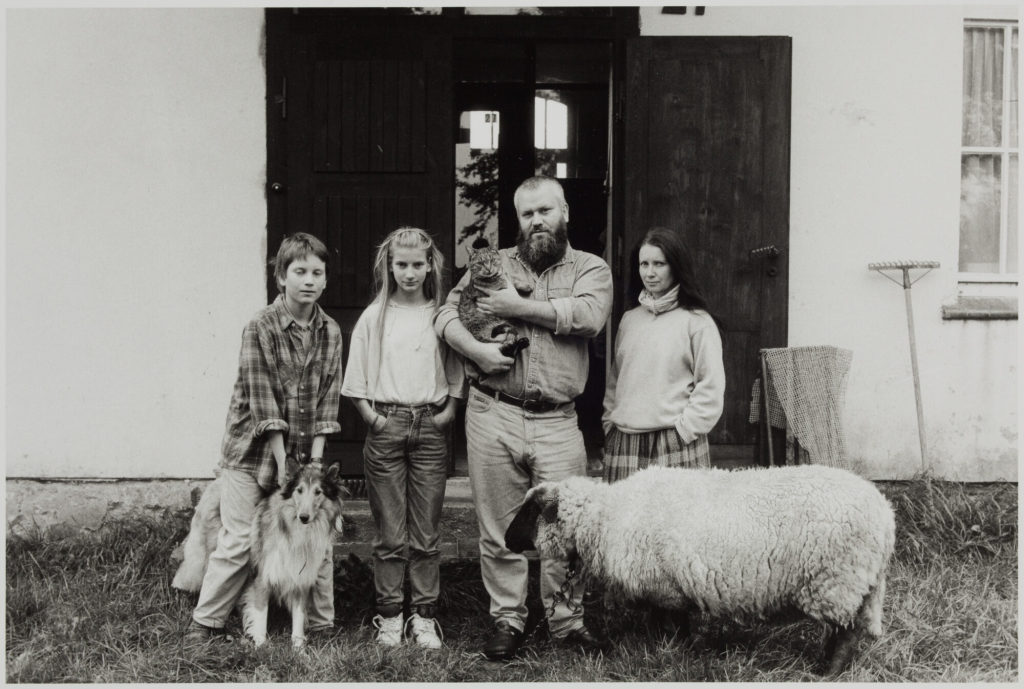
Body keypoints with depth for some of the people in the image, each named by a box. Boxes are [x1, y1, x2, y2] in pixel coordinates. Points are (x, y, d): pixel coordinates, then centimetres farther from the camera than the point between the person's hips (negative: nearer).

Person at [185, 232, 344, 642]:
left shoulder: (330, 332, 1)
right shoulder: (261, 328, -11)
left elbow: (327, 400, 0)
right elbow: (261, 399, -14)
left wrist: (315, 461, -7)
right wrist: (282, 463, -16)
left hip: (305, 454, 4)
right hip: (254, 451, -4)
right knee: (237, 541, -2)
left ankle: (321, 624, 18)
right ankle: (205, 621, 12)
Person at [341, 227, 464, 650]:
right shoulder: (374, 316, 5)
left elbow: (457, 375, 8)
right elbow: (356, 380, 6)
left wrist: (450, 410, -5)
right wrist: (371, 415, -4)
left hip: (430, 428, 0)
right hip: (385, 426, 0)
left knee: (426, 533, 4)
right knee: (389, 533, 3)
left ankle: (423, 617, 13)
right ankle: (389, 616, 13)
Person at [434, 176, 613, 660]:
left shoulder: (590, 269, 8)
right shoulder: (492, 265, 14)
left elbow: (589, 315, -12)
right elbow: (447, 314, 6)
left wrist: (521, 307, -12)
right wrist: (474, 348, -13)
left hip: (557, 421, -1)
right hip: (493, 415, 1)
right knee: (498, 528, 7)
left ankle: (567, 620, 16)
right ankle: (507, 620, 20)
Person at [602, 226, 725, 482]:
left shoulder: (697, 321, -2)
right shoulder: (629, 320, 14)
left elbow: (711, 387, -4)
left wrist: (684, 429, -9)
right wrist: (609, 422, 10)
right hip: (624, 444, 4)